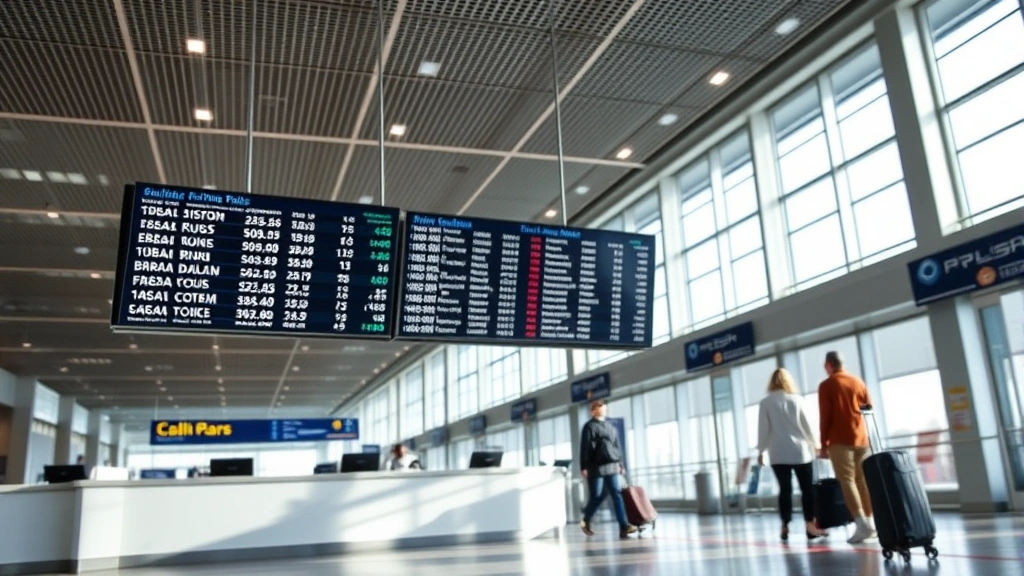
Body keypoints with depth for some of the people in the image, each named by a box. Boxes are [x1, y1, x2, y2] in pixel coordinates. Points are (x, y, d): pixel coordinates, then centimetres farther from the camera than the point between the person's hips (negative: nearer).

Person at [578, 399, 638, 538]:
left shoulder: (610, 427, 19)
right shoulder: (589, 426, -2)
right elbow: (585, 448, -7)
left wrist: (620, 464, 16)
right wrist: (584, 467, -12)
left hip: (612, 466, 6)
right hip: (596, 467, -6)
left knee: (617, 494, -5)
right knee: (597, 496, 0)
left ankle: (624, 526, -10)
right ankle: (585, 521, 22)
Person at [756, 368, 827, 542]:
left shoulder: (766, 403, 0)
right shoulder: (796, 399, 2)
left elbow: (763, 428, -1)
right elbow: (806, 424, 5)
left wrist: (761, 450, 7)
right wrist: (813, 444, 17)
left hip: (779, 453, 0)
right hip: (800, 450, 0)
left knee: (785, 490, 4)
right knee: (807, 489, 4)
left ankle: (785, 526, 5)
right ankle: (810, 525, 0)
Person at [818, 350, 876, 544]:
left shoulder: (826, 386, -5)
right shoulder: (858, 382, 11)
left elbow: (825, 416, -8)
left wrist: (824, 444, -4)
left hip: (840, 440, -5)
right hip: (861, 438, 6)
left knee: (847, 481, -6)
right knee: (863, 480, 11)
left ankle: (862, 525, -17)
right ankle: (870, 523, 11)